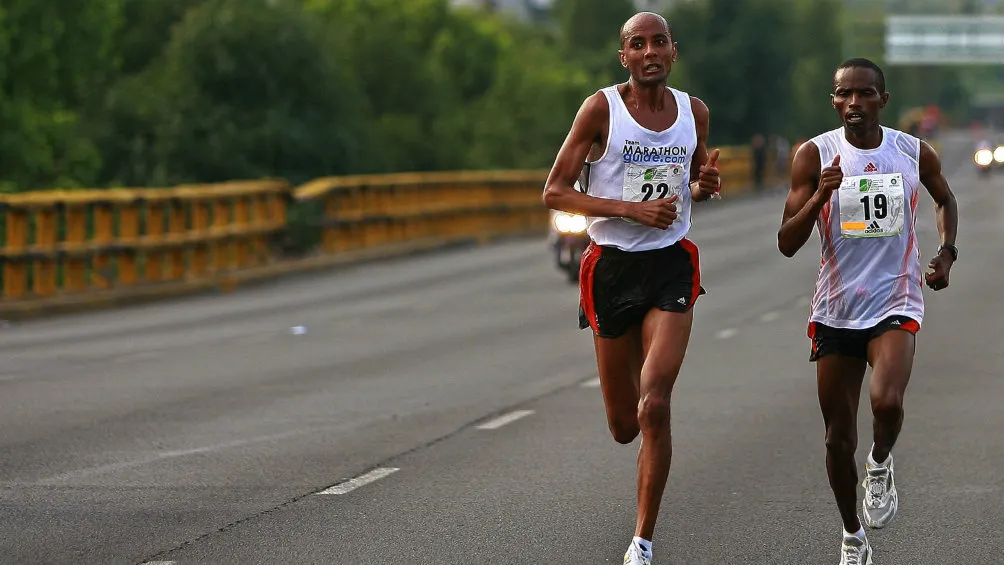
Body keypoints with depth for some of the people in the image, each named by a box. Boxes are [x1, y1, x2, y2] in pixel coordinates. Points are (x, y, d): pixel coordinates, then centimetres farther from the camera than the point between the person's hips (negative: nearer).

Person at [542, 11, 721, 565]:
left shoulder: (694, 112, 5)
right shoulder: (601, 108, -7)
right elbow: (554, 192, -7)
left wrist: (706, 185, -2)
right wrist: (631, 209, -17)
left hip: (671, 264, 1)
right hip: (612, 264, -1)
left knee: (654, 408, -15)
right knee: (623, 426, 7)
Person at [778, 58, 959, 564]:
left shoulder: (915, 153, -1)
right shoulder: (814, 155, -6)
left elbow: (945, 200, 22)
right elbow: (787, 244, -8)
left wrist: (946, 253, 6)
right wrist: (820, 195, -24)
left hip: (895, 304, -1)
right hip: (835, 309, 1)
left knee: (886, 400, -29)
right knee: (839, 437, 7)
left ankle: (880, 465, 4)